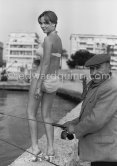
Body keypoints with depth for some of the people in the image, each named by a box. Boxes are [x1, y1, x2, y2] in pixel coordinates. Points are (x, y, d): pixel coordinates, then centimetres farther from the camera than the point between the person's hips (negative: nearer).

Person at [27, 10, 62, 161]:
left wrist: (38, 86, -19)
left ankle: (35, 147, 5)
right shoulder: (59, 39, 13)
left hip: (41, 78, -8)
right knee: (46, 115, 14)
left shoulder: (48, 39, -14)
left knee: (31, 113, 8)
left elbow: (46, 64, -20)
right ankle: (50, 149, 13)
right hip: (54, 79, 8)